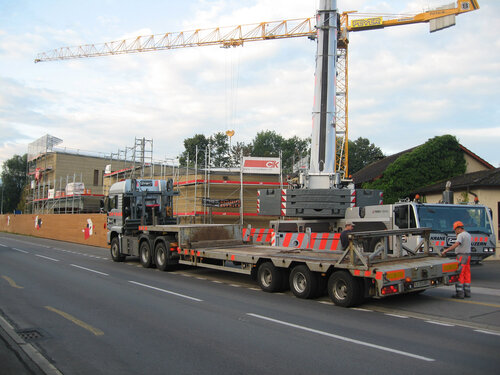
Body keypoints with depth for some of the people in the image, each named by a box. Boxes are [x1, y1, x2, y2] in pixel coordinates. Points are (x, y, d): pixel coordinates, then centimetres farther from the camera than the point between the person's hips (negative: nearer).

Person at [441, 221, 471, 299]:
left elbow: (456, 244, -31)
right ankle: (467, 292, 13)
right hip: (467, 256, 9)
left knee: (459, 275, -6)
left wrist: (446, 250, -35)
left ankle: (459, 293, -6)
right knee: (466, 275, 10)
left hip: (461, 256, -9)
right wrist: (457, 235, 15)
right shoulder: (468, 235, 14)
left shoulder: (461, 235, -16)